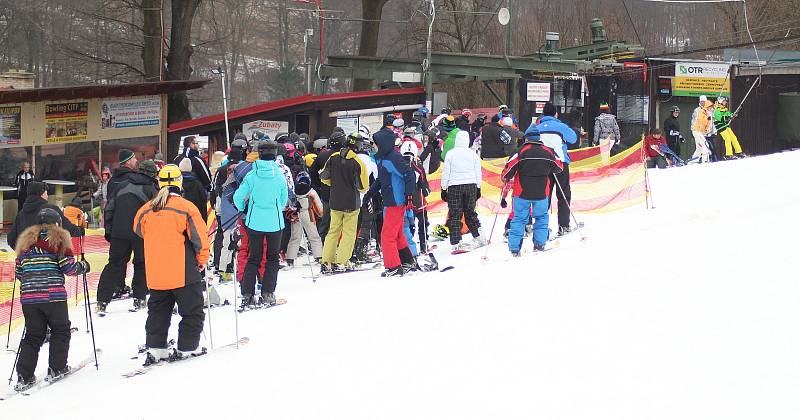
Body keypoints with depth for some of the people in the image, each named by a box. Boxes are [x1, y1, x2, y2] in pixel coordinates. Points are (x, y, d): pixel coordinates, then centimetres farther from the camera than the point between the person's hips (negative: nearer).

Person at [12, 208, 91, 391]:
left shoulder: (26, 241, 16)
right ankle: (57, 369, 11)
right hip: (53, 296, -5)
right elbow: (69, 267, -5)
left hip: (28, 296, 5)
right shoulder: (58, 239, 0)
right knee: (60, 330, 14)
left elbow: (19, 271, 17)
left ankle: (24, 376, 1)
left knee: (33, 335, 10)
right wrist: (83, 266, 13)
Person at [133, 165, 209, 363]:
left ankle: (155, 348, 12)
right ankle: (187, 347, 8)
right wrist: (202, 260, 5)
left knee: (158, 310, 16)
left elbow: (139, 230, 18)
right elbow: (200, 237, -10)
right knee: (192, 311, 9)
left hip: (156, 273, 5)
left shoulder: (146, 209, 0)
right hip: (184, 272, -4)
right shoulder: (186, 207, -13)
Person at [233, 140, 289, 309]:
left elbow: (238, 197, -7)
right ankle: (267, 294, 8)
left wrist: (244, 210, 13)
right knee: (273, 257, 13)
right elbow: (284, 199, 4)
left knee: (253, 258, 10)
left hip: (255, 222, 1)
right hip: (275, 222, -1)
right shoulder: (280, 175, -8)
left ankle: (247, 295, 2)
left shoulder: (252, 175, -9)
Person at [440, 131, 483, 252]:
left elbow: (446, 173, -3)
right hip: (471, 186, 3)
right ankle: (478, 237, 19)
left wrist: (444, 189, 5)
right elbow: (478, 173, 8)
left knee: (455, 215, 0)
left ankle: (456, 242, -4)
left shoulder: (450, 154, -5)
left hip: (454, 187, -3)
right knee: (470, 213, 17)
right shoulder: (473, 154, 2)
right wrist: (478, 188, 18)